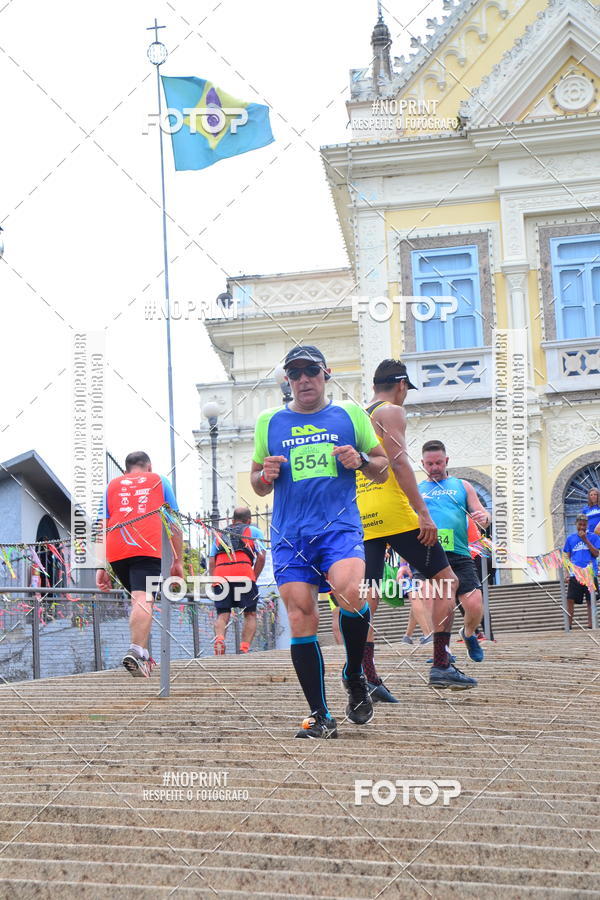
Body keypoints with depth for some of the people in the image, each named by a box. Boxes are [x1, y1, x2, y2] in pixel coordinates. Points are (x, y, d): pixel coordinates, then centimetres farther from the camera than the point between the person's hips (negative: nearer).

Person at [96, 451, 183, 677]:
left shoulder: (112, 485, 26)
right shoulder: (159, 481, 22)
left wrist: (101, 568, 14)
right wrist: (178, 561, 18)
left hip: (116, 552, 3)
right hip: (148, 548, -3)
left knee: (138, 600, 19)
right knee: (144, 600, -14)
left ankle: (143, 656, 16)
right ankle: (136, 652, -33)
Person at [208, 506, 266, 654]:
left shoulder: (220, 533, 30)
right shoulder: (254, 531, 21)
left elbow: (212, 561, 20)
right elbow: (261, 556, 6)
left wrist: (213, 582, 18)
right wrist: (253, 578, 11)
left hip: (220, 575, 3)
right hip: (243, 573, -2)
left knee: (222, 614, 6)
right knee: (250, 614, 9)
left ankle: (219, 638, -22)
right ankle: (245, 649, -5)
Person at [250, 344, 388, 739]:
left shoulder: (351, 414, 13)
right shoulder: (269, 422, 16)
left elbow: (383, 467, 18)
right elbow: (258, 484, 23)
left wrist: (361, 460, -4)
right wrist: (266, 474, -1)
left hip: (340, 525, -2)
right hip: (289, 534, 2)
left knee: (350, 594, -27)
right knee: (301, 618, -6)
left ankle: (355, 676, 0)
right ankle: (320, 716, 4)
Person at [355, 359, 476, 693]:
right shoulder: (392, 412, -2)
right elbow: (399, 462, -15)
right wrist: (423, 512, -18)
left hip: (361, 516, 8)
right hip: (391, 511, -7)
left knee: (368, 595, 4)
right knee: (445, 580, 3)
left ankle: (367, 676, -2)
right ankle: (441, 666, -3)